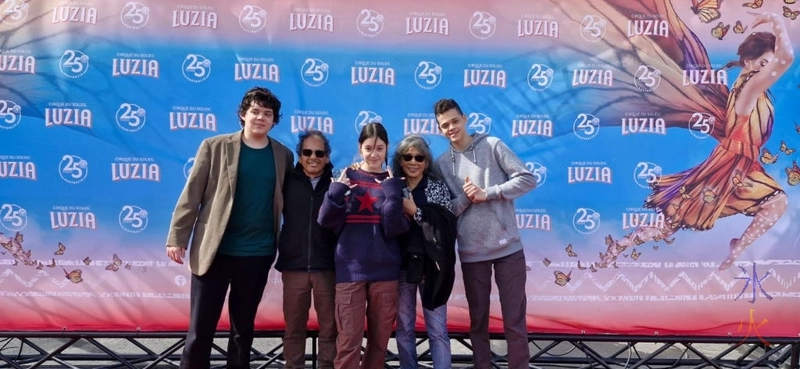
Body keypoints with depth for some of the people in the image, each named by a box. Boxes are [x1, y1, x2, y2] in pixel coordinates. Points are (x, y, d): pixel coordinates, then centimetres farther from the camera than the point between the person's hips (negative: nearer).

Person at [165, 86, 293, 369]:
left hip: (258, 254, 2)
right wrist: (177, 238, -5)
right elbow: (191, 194, -2)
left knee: (243, 328, 14)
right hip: (214, 250, -2)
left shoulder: (284, 155, 5)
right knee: (200, 328, 2)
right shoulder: (215, 147, -2)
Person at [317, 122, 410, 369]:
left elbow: (395, 228, -8)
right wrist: (336, 191, -15)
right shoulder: (347, 178, 5)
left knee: (380, 339, 9)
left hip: (384, 269, 1)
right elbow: (326, 221, -3)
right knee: (348, 340, -3)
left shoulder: (393, 182, 5)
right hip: (351, 268, -1)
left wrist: (392, 191, -15)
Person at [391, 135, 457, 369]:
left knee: (437, 329, 2)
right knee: (403, 327, 10)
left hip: (431, 264, -2)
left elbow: (447, 224, -10)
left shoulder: (438, 187, 3)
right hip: (402, 263, 2)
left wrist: (415, 211, -13)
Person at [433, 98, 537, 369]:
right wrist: (465, 198, -15)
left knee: (515, 320, 4)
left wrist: (487, 194, -13)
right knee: (478, 321, 13)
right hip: (471, 253, 2)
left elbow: (528, 179, -6)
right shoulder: (441, 163, 6)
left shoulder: (492, 145, 0)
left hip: (508, 247, -2)